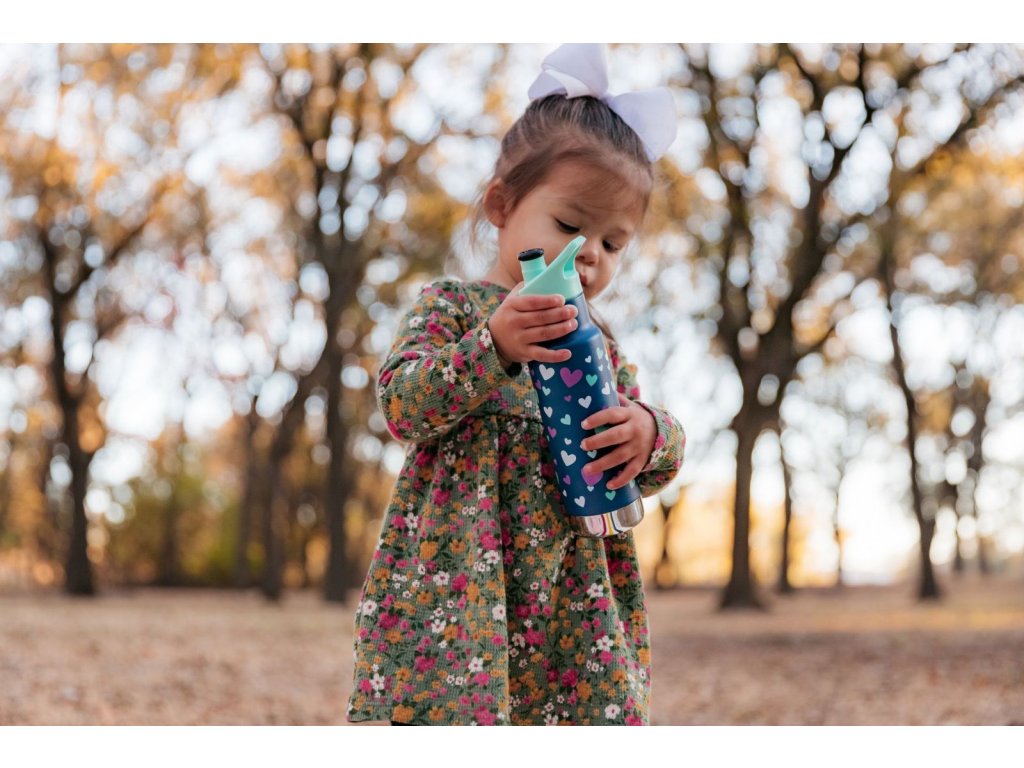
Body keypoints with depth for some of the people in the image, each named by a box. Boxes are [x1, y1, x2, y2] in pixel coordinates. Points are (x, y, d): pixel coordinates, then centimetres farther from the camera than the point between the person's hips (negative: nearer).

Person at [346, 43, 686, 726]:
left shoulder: (599, 348, 18)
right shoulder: (451, 306, 5)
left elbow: (660, 463, 14)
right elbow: (401, 402, -9)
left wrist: (650, 436, -11)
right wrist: (493, 347, -23)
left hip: (571, 600, 5)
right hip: (456, 581, -4)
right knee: (452, 704, -14)